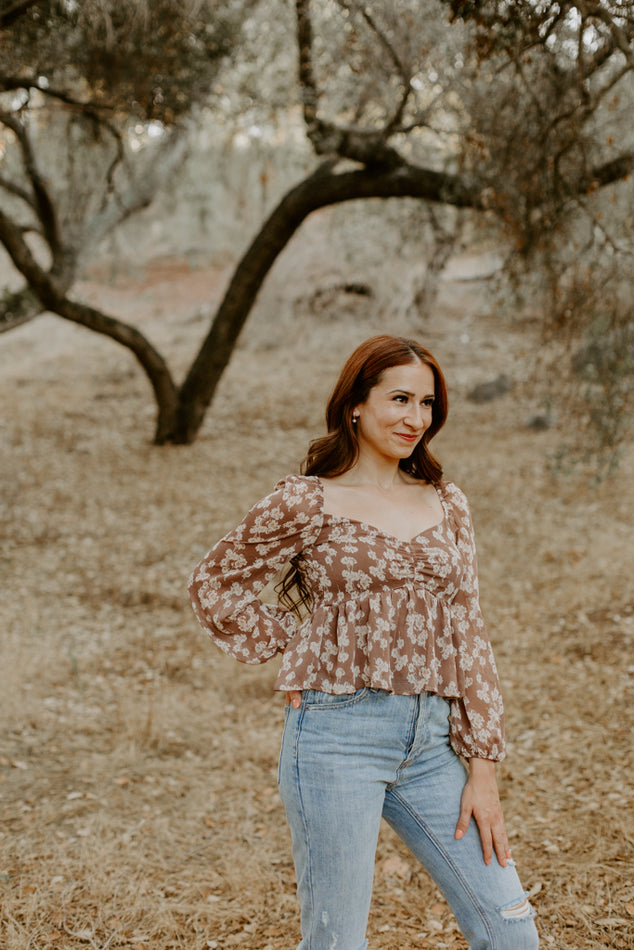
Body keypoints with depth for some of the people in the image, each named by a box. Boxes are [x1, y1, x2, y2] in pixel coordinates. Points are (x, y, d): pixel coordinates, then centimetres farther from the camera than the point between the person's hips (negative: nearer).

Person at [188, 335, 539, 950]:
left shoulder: (447, 505, 11)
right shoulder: (307, 502, -2)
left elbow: (467, 634, 9)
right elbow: (212, 587, 7)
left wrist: (483, 768, 5)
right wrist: (296, 648, 1)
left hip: (432, 740, 4)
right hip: (338, 735, -4)